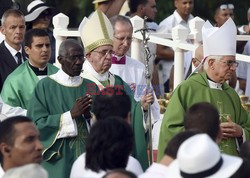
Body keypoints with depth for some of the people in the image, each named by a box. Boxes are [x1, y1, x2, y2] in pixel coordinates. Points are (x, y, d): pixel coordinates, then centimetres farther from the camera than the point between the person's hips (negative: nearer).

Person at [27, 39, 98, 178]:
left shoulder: (90, 87, 9)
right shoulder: (45, 86, -3)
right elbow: (37, 124, -10)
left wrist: (90, 114, -12)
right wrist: (71, 115, -15)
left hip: (87, 158, 3)